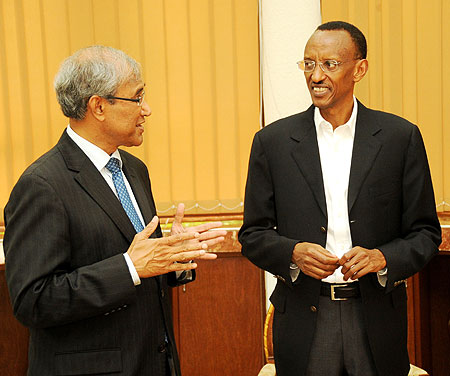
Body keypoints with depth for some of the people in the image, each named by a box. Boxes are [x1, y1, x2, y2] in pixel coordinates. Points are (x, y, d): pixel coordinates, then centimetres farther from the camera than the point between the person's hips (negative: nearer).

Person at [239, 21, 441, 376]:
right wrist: (293, 253, -15)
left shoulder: (401, 137, 0)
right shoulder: (273, 141, 1)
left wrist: (383, 257, -15)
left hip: (377, 320, 0)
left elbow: (425, 232, 2)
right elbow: (253, 234, 4)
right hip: (303, 321, 0)